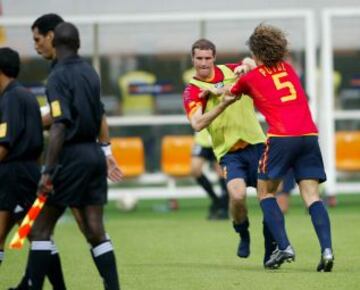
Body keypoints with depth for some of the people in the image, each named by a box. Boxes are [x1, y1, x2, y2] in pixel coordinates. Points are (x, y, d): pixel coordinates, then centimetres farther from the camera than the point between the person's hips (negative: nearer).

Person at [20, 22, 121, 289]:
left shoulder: (59, 77, -12)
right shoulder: (90, 72, 9)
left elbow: (60, 127, -20)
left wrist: (48, 172, -21)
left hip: (72, 156, -7)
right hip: (95, 153, 7)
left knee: (42, 228, -1)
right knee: (95, 230, 5)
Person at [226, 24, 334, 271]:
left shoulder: (250, 78, 8)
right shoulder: (288, 68, 19)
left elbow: (231, 94, 30)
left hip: (281, 137, -4)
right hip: (309, 135, 4)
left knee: (266, 192, 10)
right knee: (311, 195, 1)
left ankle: (284, 247, -6)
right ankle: (327, 249, -18)